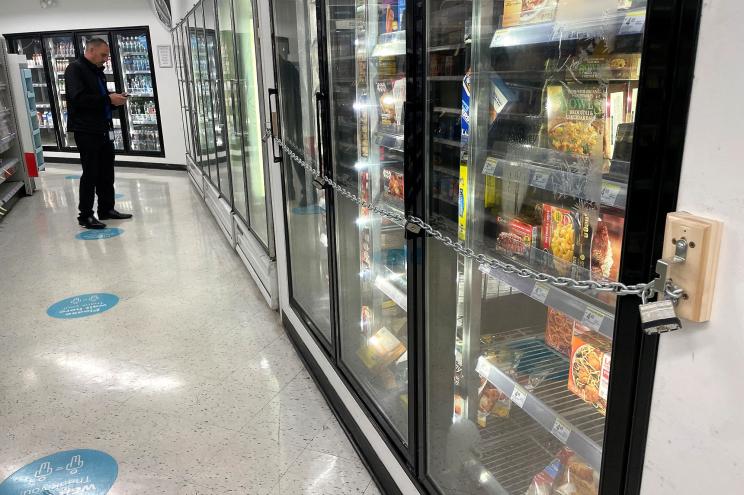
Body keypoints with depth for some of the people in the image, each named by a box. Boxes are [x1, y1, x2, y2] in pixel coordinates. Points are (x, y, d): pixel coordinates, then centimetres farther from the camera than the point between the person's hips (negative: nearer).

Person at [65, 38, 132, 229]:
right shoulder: (75, 69, -8)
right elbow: (78, 98, -21)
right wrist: (108, 99, -20)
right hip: (87, 131, -8)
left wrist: (115, 100, 3)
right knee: (90, 173, -4)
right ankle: (85, 215, 5)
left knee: (107, 172, 11)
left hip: (104, 130, 8)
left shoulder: (98, 72, 18)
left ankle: (107, 209, 21)